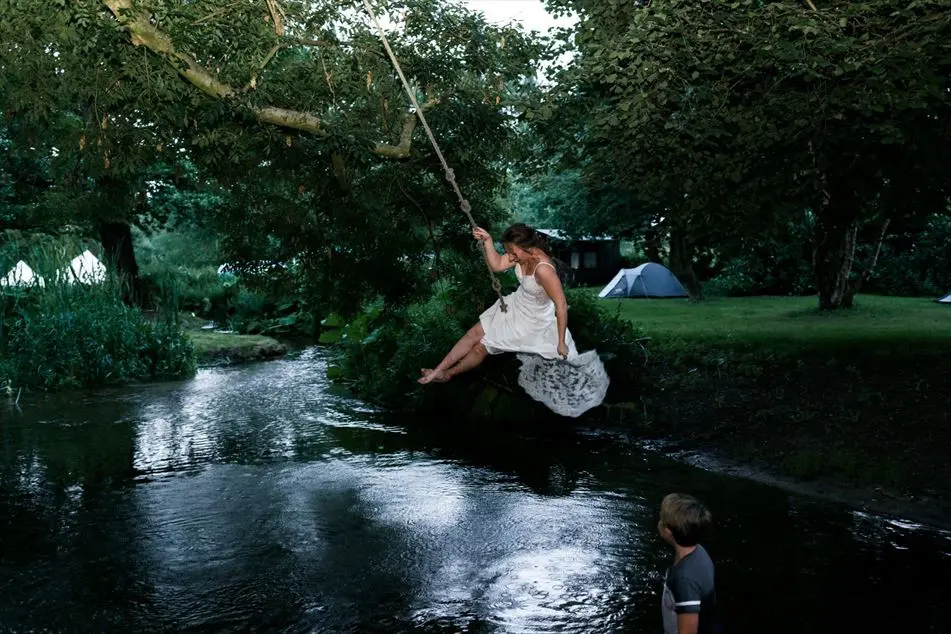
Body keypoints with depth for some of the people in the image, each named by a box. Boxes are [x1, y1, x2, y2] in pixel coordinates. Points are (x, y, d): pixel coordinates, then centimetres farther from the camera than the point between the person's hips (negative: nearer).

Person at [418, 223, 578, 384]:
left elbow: (561, 306, -34)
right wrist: (487, 240, -23)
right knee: (474, 333, 9)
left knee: (482, 346, 7)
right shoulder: (524, 252, -17)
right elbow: (497, 265, -6)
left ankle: (448, 374, 31)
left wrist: (561, 342, -27)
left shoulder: (543, 270, -40)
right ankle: (438, 370, 19)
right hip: (516, 304, 7)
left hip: (532, 320, -7)